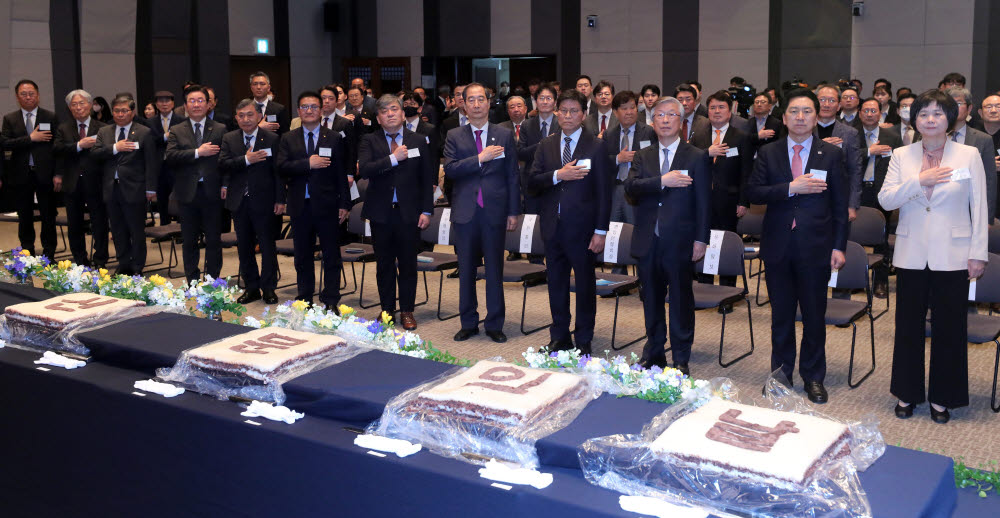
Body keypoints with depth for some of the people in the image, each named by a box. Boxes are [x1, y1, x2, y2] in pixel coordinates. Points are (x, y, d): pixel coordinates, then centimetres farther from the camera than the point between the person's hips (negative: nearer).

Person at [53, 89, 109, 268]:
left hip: (95, 182, -3)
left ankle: (100, 261, 10)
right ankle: (80, 259, 22)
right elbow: (57, 149, -8)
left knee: (99, 223, 1)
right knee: (74, 224, 11)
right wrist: (79, 145, -16)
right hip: (72, 184, 3)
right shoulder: (63, 129, 10)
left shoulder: (102, 129, 2)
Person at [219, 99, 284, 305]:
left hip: (264, 201, -3)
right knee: (244, 246, 10)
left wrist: (280, 200, -7)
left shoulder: (272, 139, -2)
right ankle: (251, 287, 21)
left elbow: (278, 171, -3)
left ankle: (268, 288, 12)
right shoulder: (229, 139, 6)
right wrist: (246, 160, -20)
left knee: (267, 245, 2)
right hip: (239, 201, 3)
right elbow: (222, 164, -6)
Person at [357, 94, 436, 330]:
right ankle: (387, 309, 21)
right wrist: (393, 158, -18)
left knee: (408, 264, 5)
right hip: (380, 212, 0)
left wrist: (426, 211, -2)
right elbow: (364, 170, -14)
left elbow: (428, 179, 4)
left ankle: (407, 311, 17)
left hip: (409, 212, 0)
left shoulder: (419, 140, 5)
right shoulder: (369, 141, 3)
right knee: (384, 264, 9)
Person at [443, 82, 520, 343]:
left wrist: (513, 212, 0)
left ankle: (494, 324, 15)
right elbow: (449, 170, -9)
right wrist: (480, 158, -18)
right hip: (466, 213, 1)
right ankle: (468, 323, 20)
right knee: (466, 270, 8)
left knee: (494, 270, 5)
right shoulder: (454, 136, 5)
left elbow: (512, 176, 4)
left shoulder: (505, 135, 5)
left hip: (494, 211, -1)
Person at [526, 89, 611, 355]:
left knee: (585, 283, 5)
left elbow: (603, 191, -6)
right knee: (556, 283, 12)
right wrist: (557, 175, -17)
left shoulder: (597, 146, -3)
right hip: (553, 226, 4)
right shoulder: (546, 145, 9)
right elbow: (532, 181, 1)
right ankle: (559, 336, 25)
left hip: (582, 227, -4)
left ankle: (583, 340, 17)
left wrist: (600, 231, -11)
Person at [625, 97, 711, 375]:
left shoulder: (697, 157, 1)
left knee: (681, 300, 3)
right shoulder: (642, 156, 10)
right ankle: (654, 351, 27)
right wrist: (662, 181, -20)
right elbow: (630, 187, -8)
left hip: (680, 242, -3)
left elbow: (703, 202, -2)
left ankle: (681, 359, 14)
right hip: (647, 241, 3)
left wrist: (701, 239, -8)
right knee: (651, 300, 13)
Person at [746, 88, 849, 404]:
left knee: (814, 316, 7)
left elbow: (840, 204, 2)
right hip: (778, 247, 1)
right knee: (781, 315, 11)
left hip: (815, 247, -1)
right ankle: (781, 374, 25)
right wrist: (790, 188, -18)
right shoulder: (768, 153, 4)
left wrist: (839, 246, -4)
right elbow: (752, 193, -6)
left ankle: (813, 377, 22)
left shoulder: (831, 154, 2)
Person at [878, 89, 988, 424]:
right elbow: (885, 199, -4)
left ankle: (942, 397, 21)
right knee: (908, 325, 10)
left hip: (952, 257, -1)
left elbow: (979, 208, 0)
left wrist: (978, 253, -4)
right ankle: (907, 393, 24)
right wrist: (919, 181, -16)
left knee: (949, 327, 6)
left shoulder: (969, 155, 0)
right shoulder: (902, 156, 5)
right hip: (911, 255, 2)